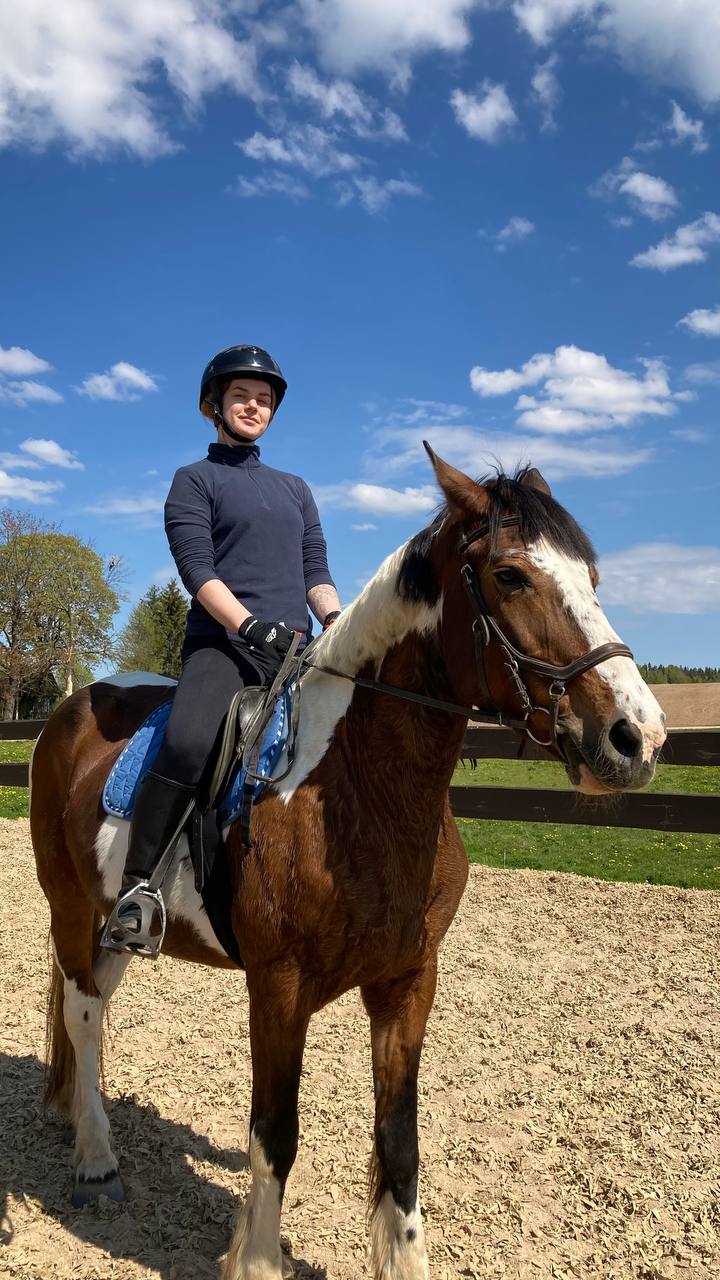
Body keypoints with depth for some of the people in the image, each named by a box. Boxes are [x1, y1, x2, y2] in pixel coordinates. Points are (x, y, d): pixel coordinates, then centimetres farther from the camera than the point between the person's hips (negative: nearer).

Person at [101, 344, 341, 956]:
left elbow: (316, 571, 17)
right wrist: (251, 627, -19)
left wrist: (336, 619, -4)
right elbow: (198, 569, -5)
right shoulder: (195, 480, 9)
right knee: (189, 743, -33)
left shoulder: (295, 489, 25)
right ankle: (138, 887, -20)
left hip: (296, 648, 6)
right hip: (223, 642, -5)